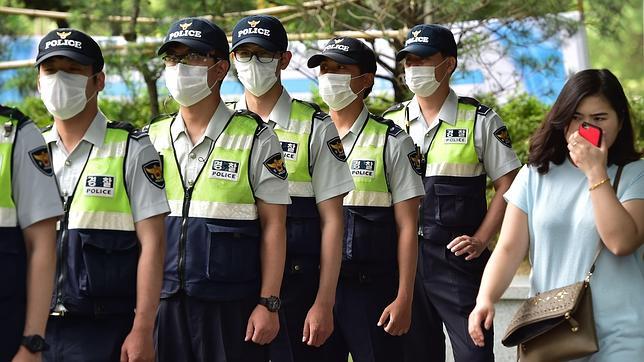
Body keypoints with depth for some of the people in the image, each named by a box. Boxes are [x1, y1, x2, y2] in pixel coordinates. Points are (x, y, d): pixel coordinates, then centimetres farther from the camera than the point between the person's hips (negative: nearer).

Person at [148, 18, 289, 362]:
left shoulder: (256, 139, -1)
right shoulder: (152, 139, 10)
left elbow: (273, 226, -3)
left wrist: (268, 304, -9)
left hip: (232, 306, -3)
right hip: (164, 303, 3)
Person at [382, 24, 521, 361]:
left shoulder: (480, 121, 0)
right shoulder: (391, 122, 9)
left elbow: (507, 185, 0)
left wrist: (480, 239, -9)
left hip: (458, 255, -3)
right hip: (403, 255, 4)